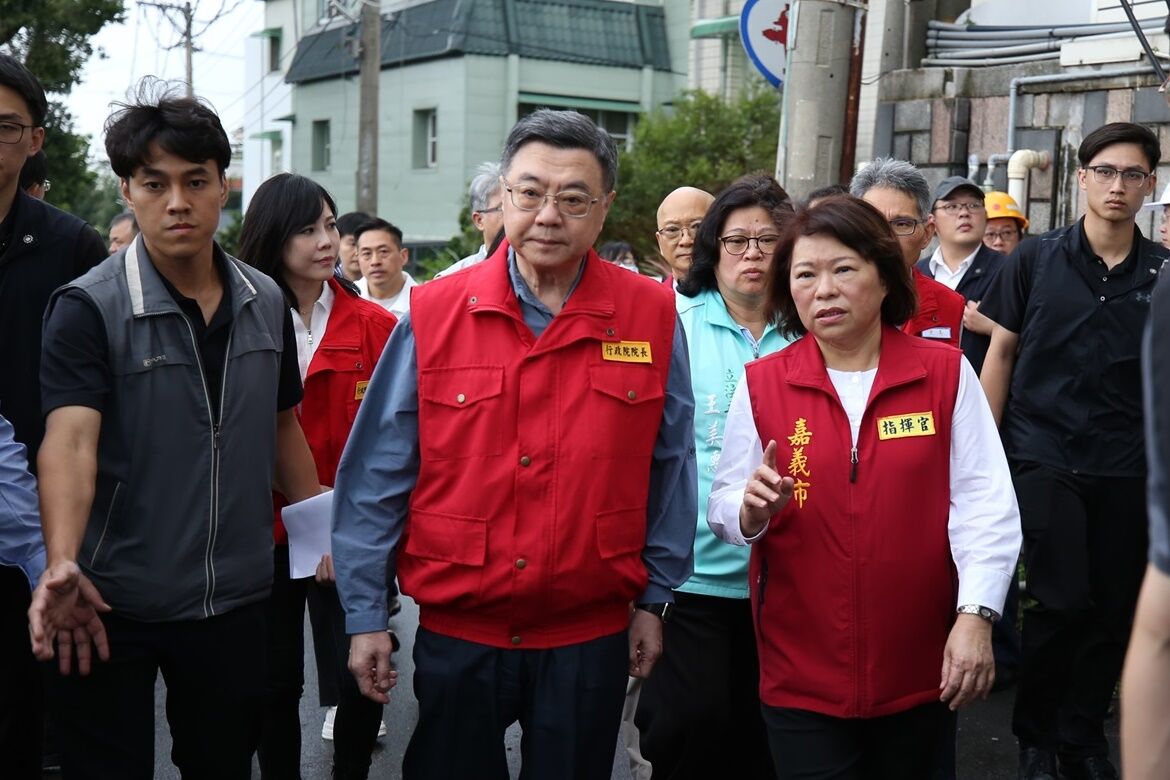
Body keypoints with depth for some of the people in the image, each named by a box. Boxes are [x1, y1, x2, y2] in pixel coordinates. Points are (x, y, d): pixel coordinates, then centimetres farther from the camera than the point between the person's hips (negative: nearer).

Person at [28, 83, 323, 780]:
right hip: (114, 605, -4)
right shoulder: (89, 308, -13)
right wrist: (63, 564, -40)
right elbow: (70, 442, -25)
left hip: (236, 598, 4)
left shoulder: (266, 303, 3)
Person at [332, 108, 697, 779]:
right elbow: (378, 476, -2)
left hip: (592, 636, 1)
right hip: (455, 630, 0)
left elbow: (669, 471, 3)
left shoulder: (653, 318, -5)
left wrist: (655, 599, 6)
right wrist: (366, 615, -2)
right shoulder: (434, 315, -6)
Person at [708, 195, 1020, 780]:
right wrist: (751, 511, -20)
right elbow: (723, 506, 2)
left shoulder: (946, 373, -2)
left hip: (919, 667, 1)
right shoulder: (761, 383, -1)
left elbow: (984, 503, -5)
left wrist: (976, 615, -13)